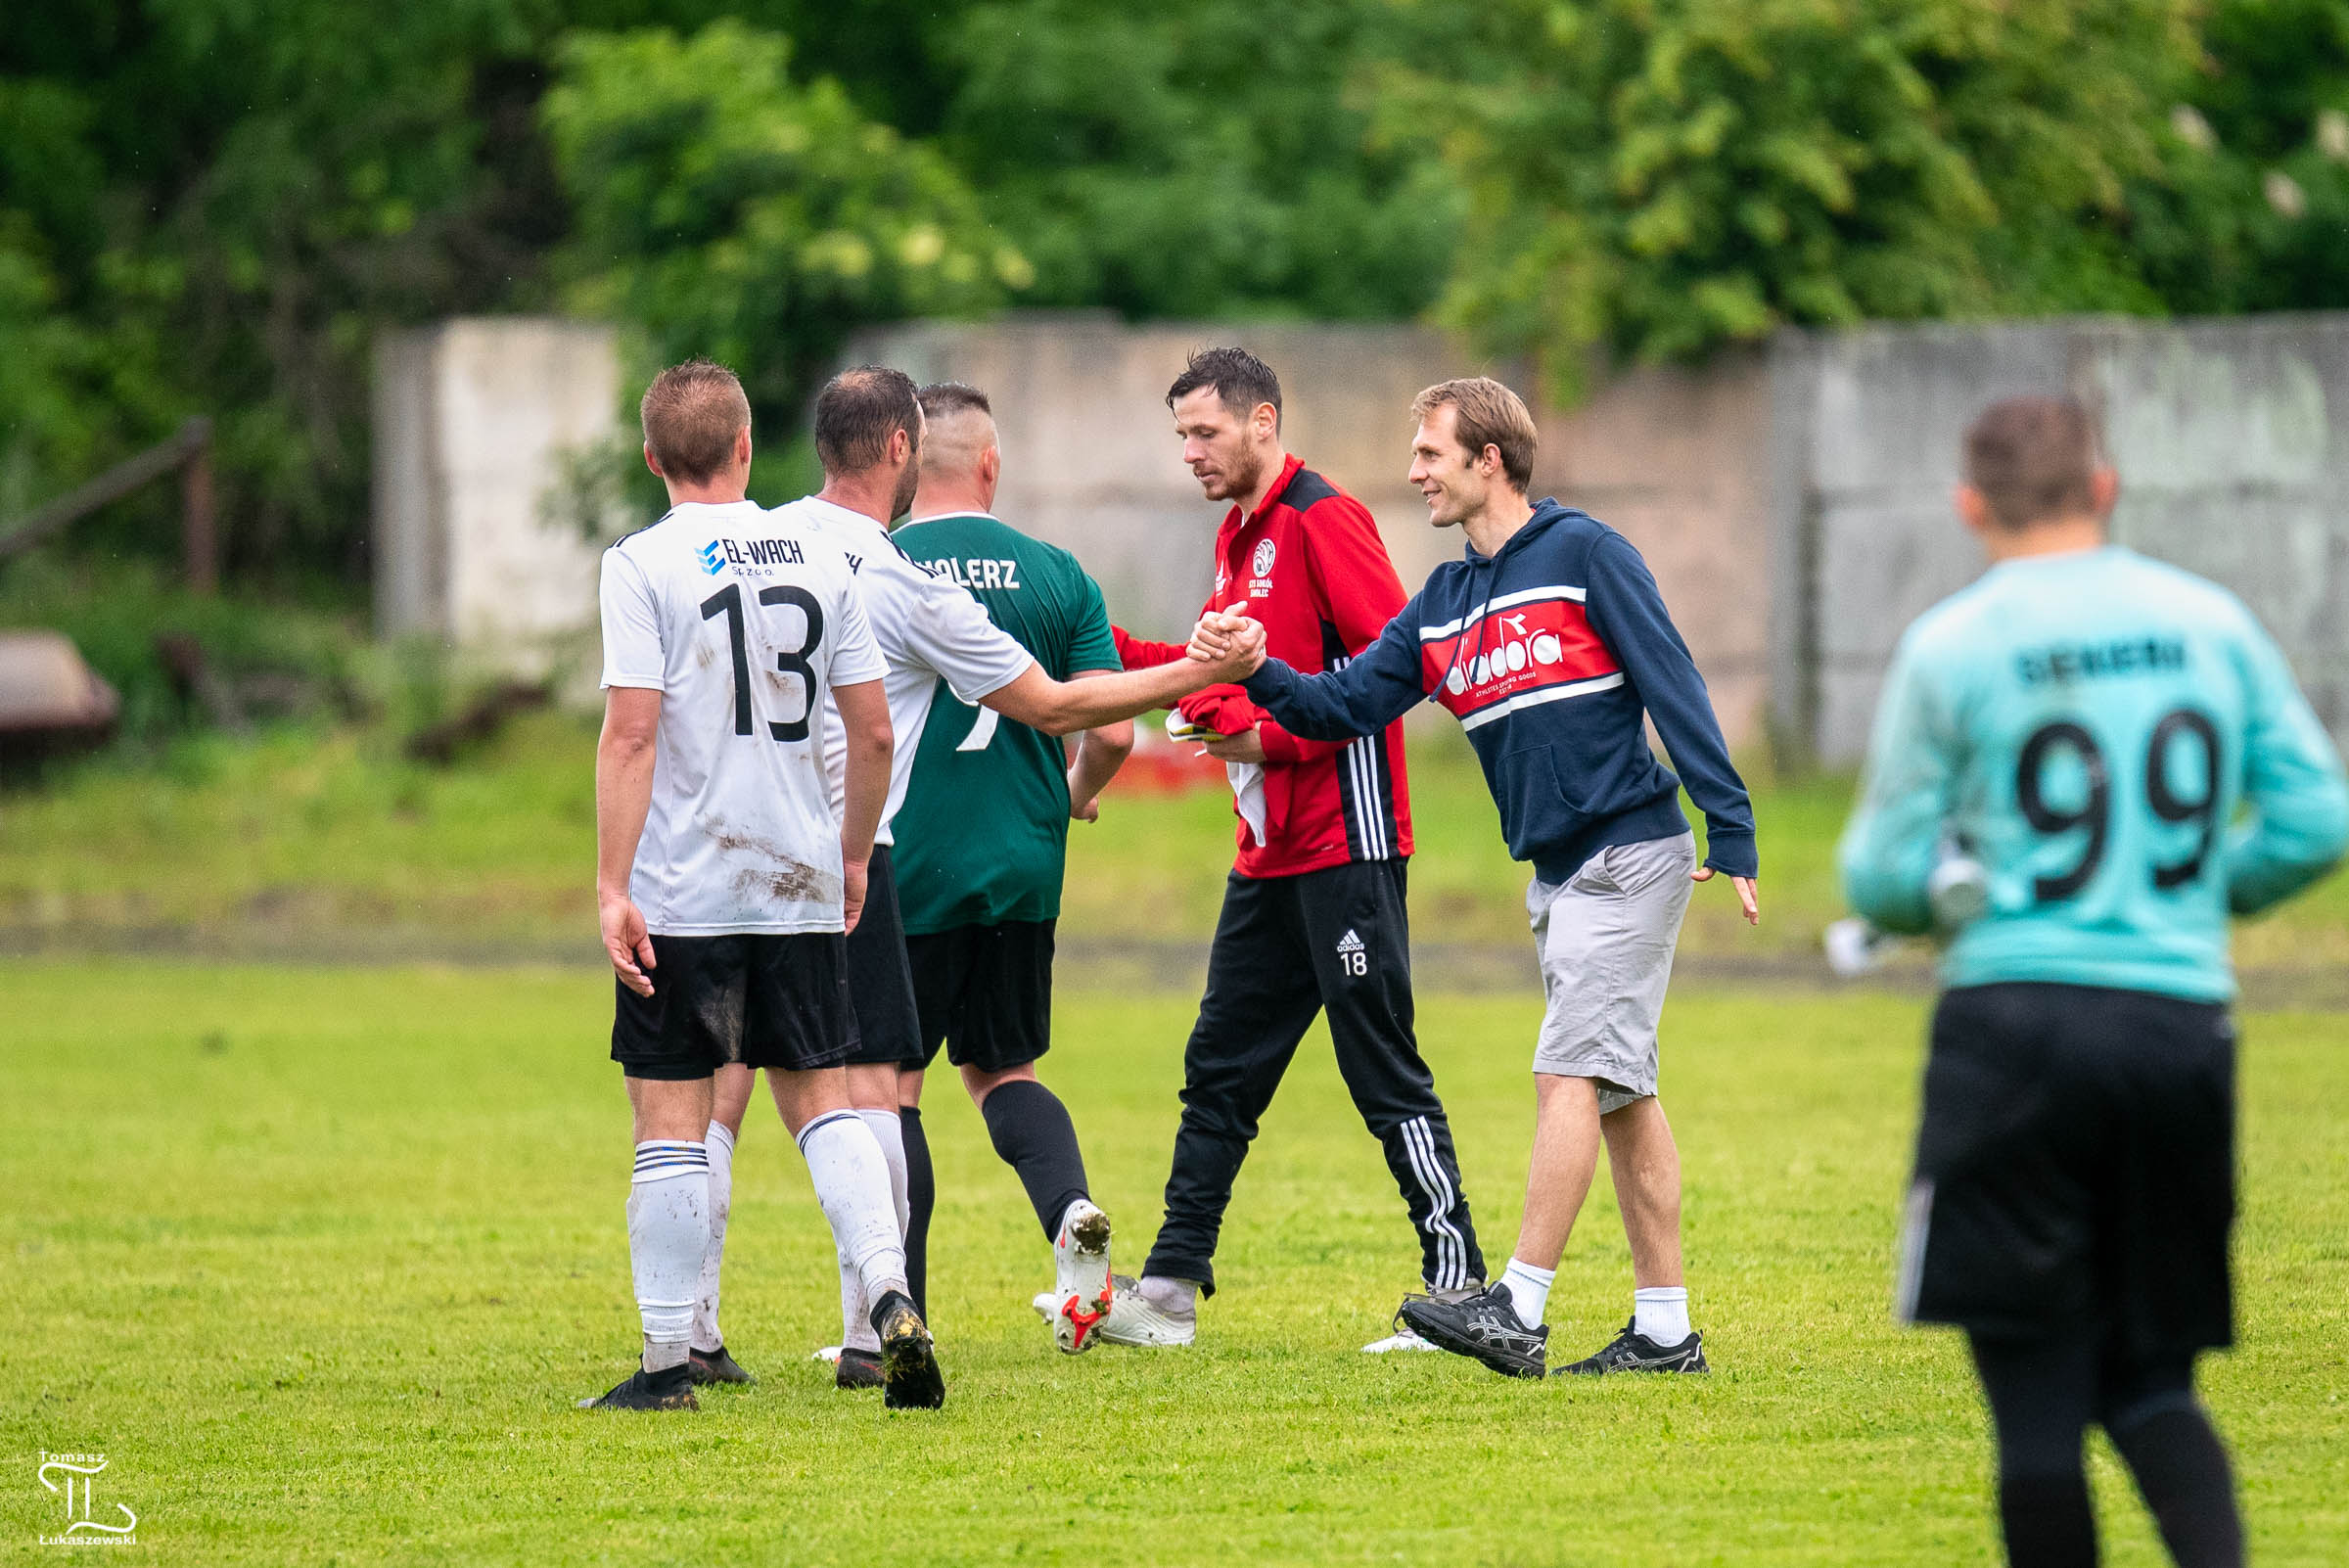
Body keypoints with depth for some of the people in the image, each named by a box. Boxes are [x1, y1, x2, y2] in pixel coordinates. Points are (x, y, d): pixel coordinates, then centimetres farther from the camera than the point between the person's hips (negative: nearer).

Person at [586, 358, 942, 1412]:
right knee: (818, 1098, 12)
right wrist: (853, 853, 21)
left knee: (671, 1118, 1)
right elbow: (873, 733, 7)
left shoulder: (645, 565, -7)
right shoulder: (817, 560, 6)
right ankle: (889, 1295, -6)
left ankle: (668, 1362, 2)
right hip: (800, 889, 4)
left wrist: (611, 889, -13)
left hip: (682, 893, -4)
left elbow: (630, 736, -14)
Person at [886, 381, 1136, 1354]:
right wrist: (1078, 793, 19)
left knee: (888, 1082, 6)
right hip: (1023, 870, 3)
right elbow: (1112, 731, -3)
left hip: (902, 869, -3)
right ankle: (1071, 1209, -9)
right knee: (1003, 1067, 18)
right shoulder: (1055, 574, 0)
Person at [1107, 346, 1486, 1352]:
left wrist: (1273, 737, -20)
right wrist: (1112, 652, 11)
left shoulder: (1322, 519, -12)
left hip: (1347, 846, -10)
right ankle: (1168, 1294, 12)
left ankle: (1458, 1284, -2)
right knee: (1219, 1069, 9)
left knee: (1383, 1070, -7)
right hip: (1272, 853, 10)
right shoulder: (1238, 536, 17)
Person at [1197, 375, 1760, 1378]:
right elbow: (1347, 704, 10)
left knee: (1569, 1075, -13)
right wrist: (1258, 675, -9)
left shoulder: (1583, 554, -8)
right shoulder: (1442, 605, 14)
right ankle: (1665, 1328, 11)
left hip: (1630, 856, -8)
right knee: (1621, 1096, 9)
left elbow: (1674, 687, -11)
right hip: (1558, 874, 8)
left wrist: (1731, 835, -16)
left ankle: (1518, 1312, -16)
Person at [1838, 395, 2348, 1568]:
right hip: (2184, 1023, 3)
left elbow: (1884, 878, -1)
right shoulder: (2213, 624, 6)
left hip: (2014, 1020, -3)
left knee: (2035, 1393, 2)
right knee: (2151, 1380, 12)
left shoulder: (1950, 648, -2)